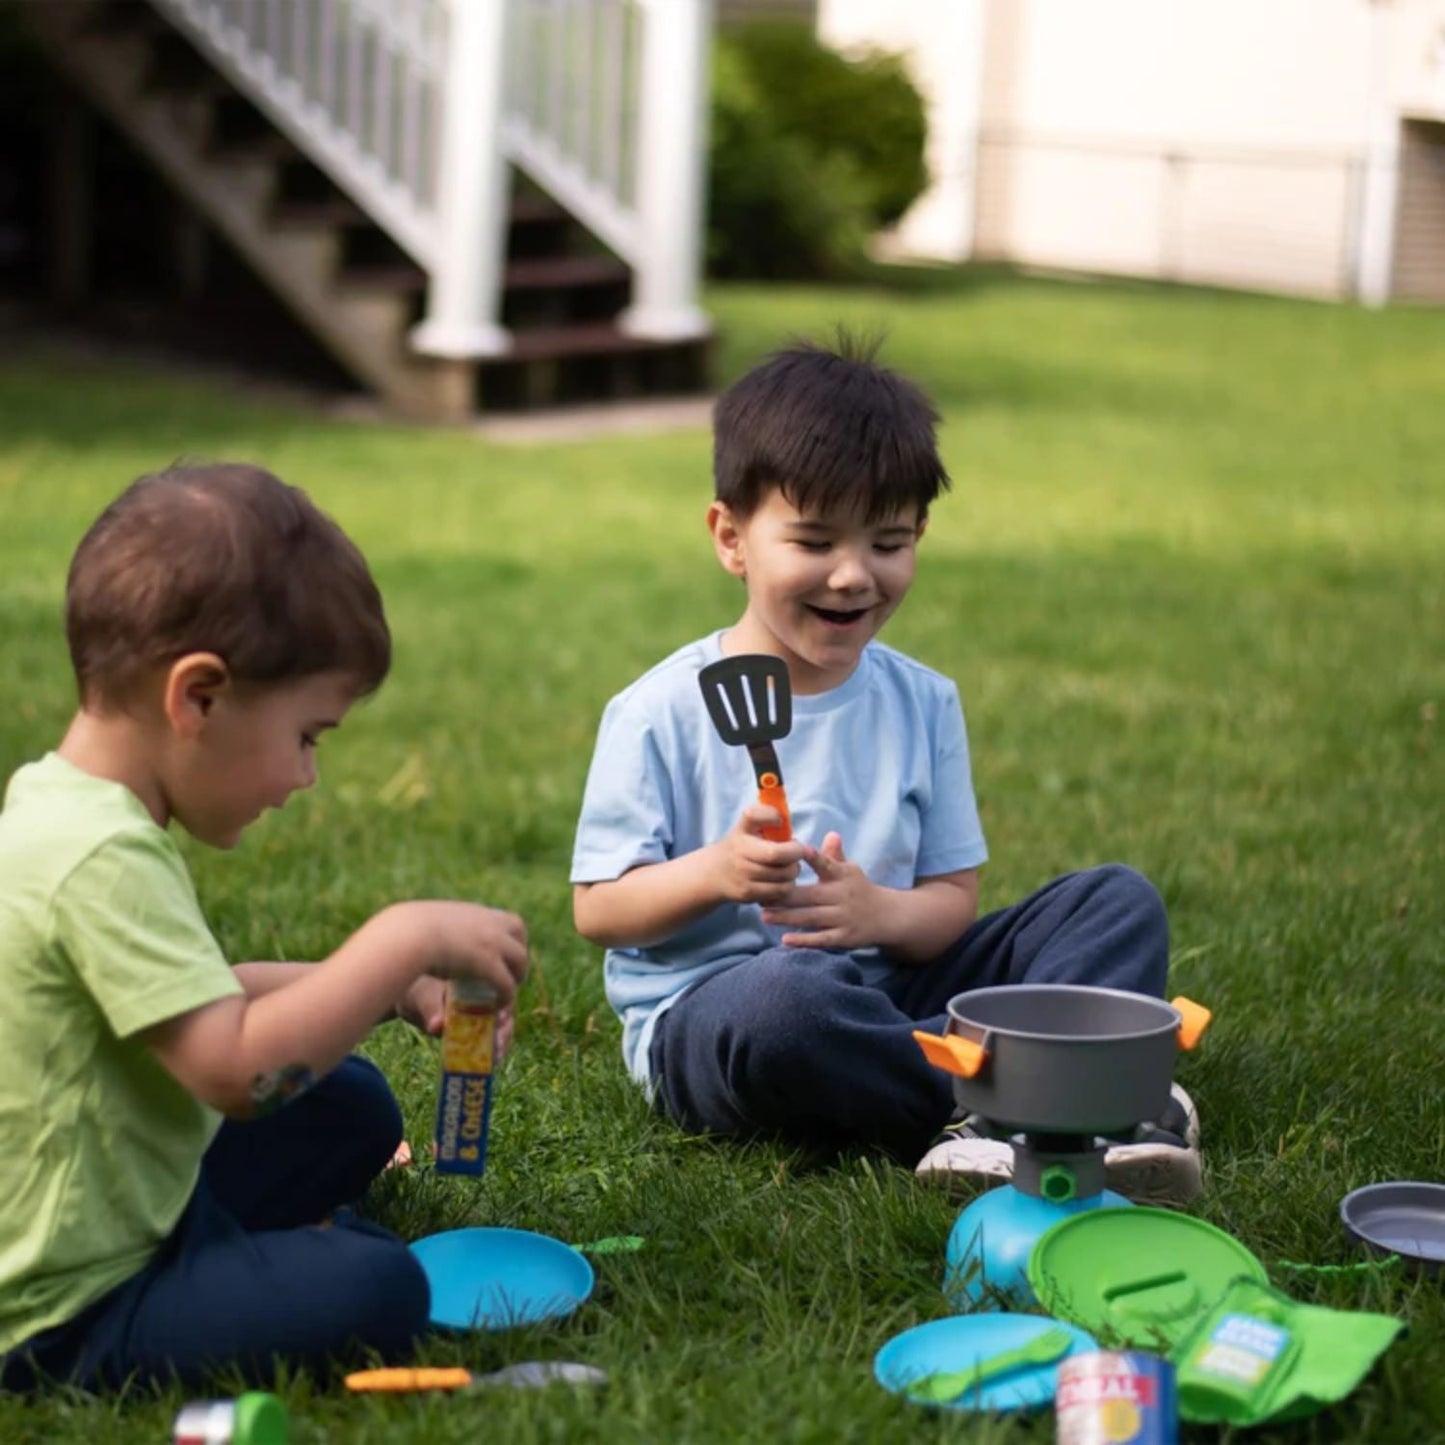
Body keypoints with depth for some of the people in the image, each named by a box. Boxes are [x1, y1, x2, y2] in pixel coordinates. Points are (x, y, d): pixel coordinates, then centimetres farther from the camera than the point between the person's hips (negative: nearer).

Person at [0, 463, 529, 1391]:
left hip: (117, 1200, 10)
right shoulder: (105, 860, -28)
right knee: (376, 1292, -25)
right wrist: (406, 942, -23)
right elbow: (239, 1069, -32)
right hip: (77, 1308, -10)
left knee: (356, 1105, 21)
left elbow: (188, 1000, 15)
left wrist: (386, 987, 5)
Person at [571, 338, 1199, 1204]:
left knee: (1122, 901, -6)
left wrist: (880, 913, -18)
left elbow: (954, 897, 5)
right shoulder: (662, 713, -6)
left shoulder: (923, 703, 6)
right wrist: (714, 873, -25)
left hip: (886, 991, 5)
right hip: (708, 1008, -5)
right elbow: (597, 908, -6)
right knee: (785, 1000, -42)